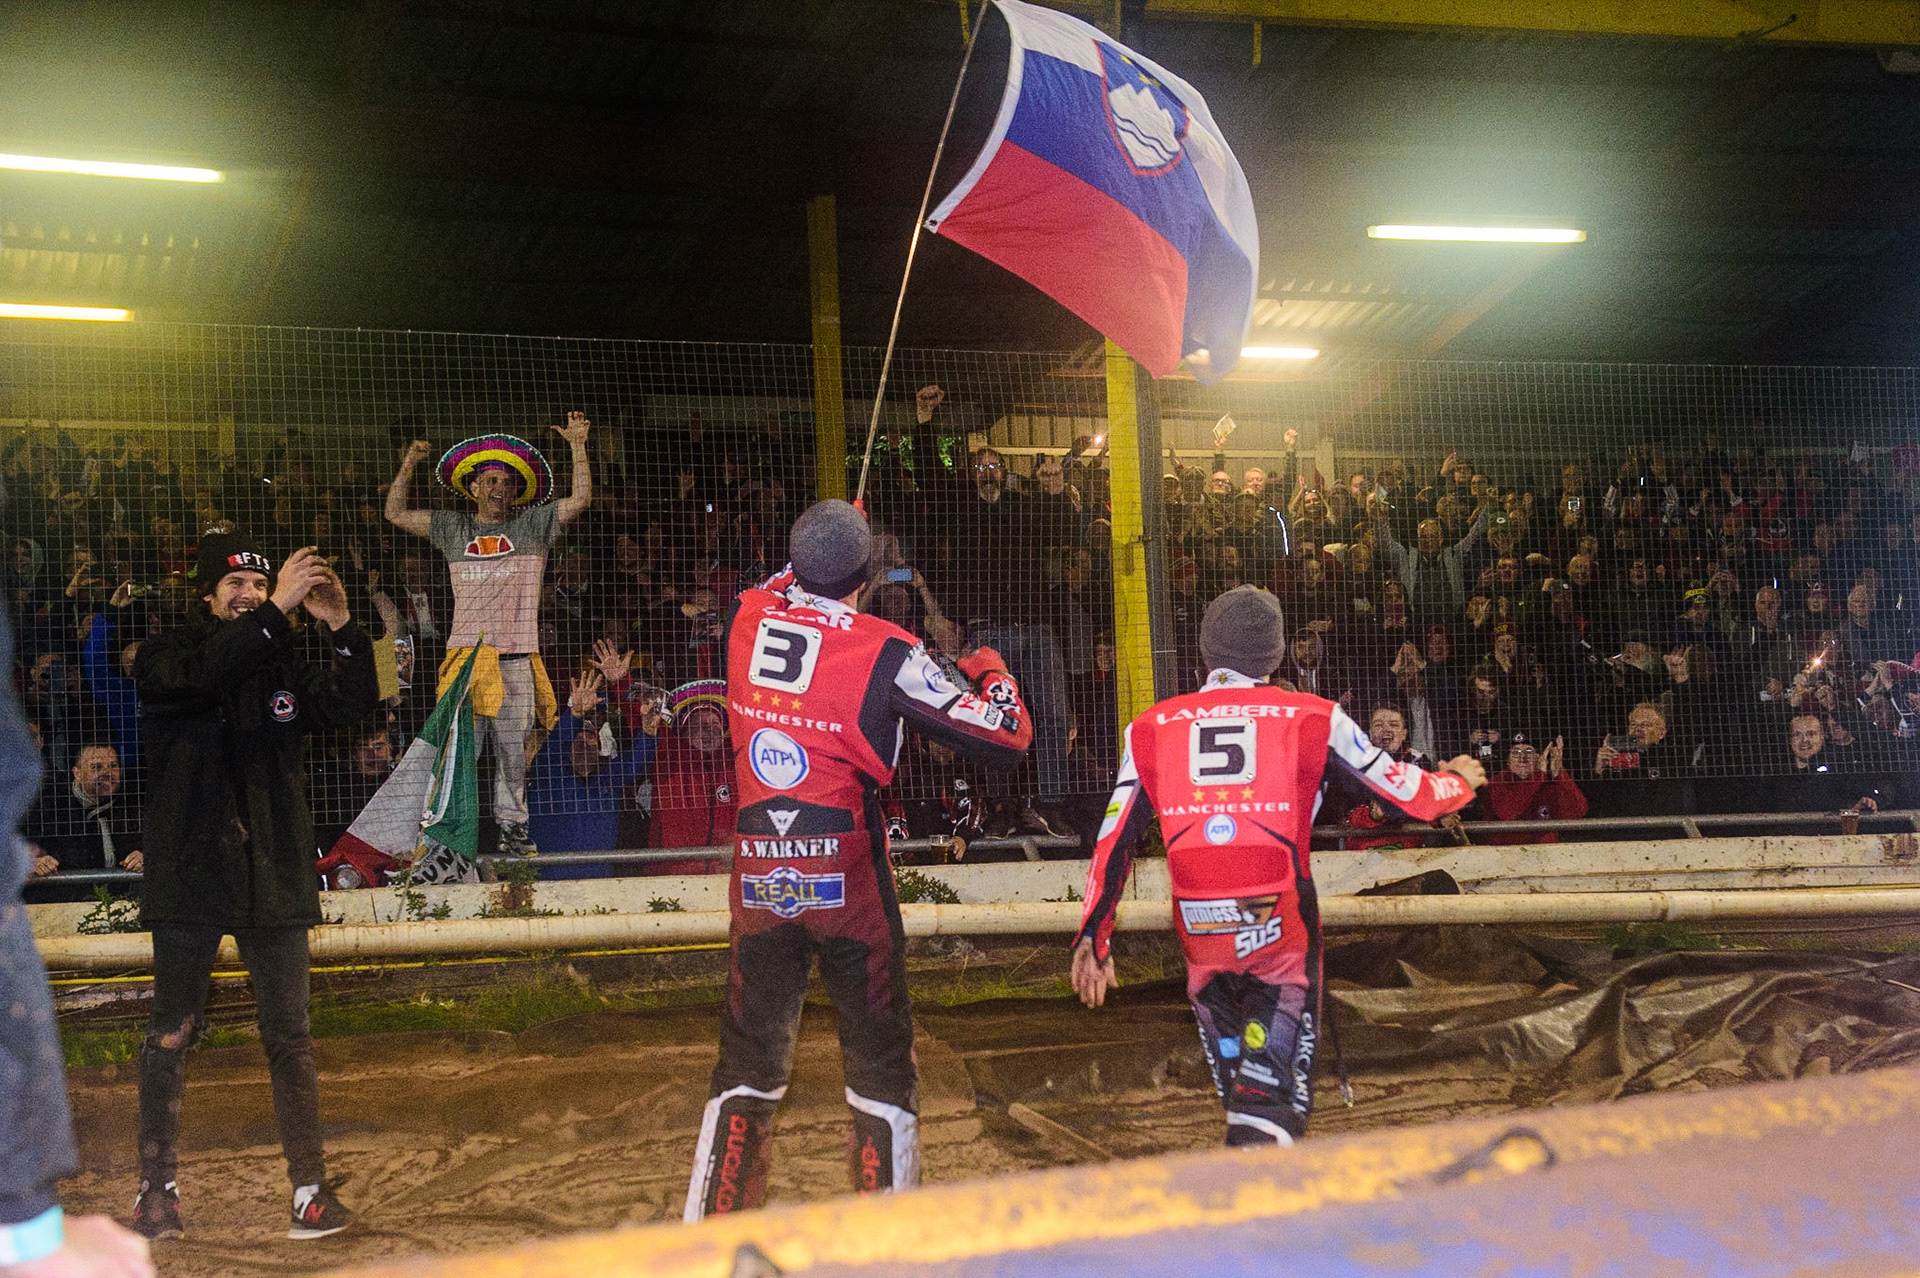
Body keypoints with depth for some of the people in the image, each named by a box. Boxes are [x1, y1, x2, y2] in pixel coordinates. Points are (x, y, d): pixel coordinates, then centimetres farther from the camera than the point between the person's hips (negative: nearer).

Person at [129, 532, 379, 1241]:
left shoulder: (284, 665, 11)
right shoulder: (164, 656, 1)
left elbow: (352, 703, -5)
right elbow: (204, 675, -21)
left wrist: (341, 627, -19)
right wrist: (277, 613, -28)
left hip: (275, 876, 2)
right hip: (189, 875, -2)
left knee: (289, 1037, 1)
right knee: (171, 1035, 5)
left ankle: (309, 1187, 3)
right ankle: (156, 1186, 16)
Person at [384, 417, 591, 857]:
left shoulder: (532, 526, 12)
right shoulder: (453, 528, 17)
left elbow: (580, 499, 6)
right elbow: (396, 513, 21)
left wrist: (578, 446, 1)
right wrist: (408, 465, 11)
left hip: (516, 660, 0)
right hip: (465, 654, 1)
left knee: (513, 751, 1)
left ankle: (513, 828, 7)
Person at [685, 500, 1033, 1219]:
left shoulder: (747, 619, 1)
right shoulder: (886, 652, -9)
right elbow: (1006, 740, -4)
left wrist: (812, 561, 40)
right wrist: (992, 671, 14)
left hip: (758, 880, 4)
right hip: (848, 875, -4)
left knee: (748, 1061, 15)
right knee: (882, 1065, 8)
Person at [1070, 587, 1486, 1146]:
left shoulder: (1150, 728, 11)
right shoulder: (1313, 718, 7)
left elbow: (1114, 841, 12)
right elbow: (1413, 797, 14)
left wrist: (1092, 940, 21)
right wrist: (1460, 782, 36)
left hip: (1197, 929, 2)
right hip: (1282, 928, -2)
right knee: (1272, 1087, -1)